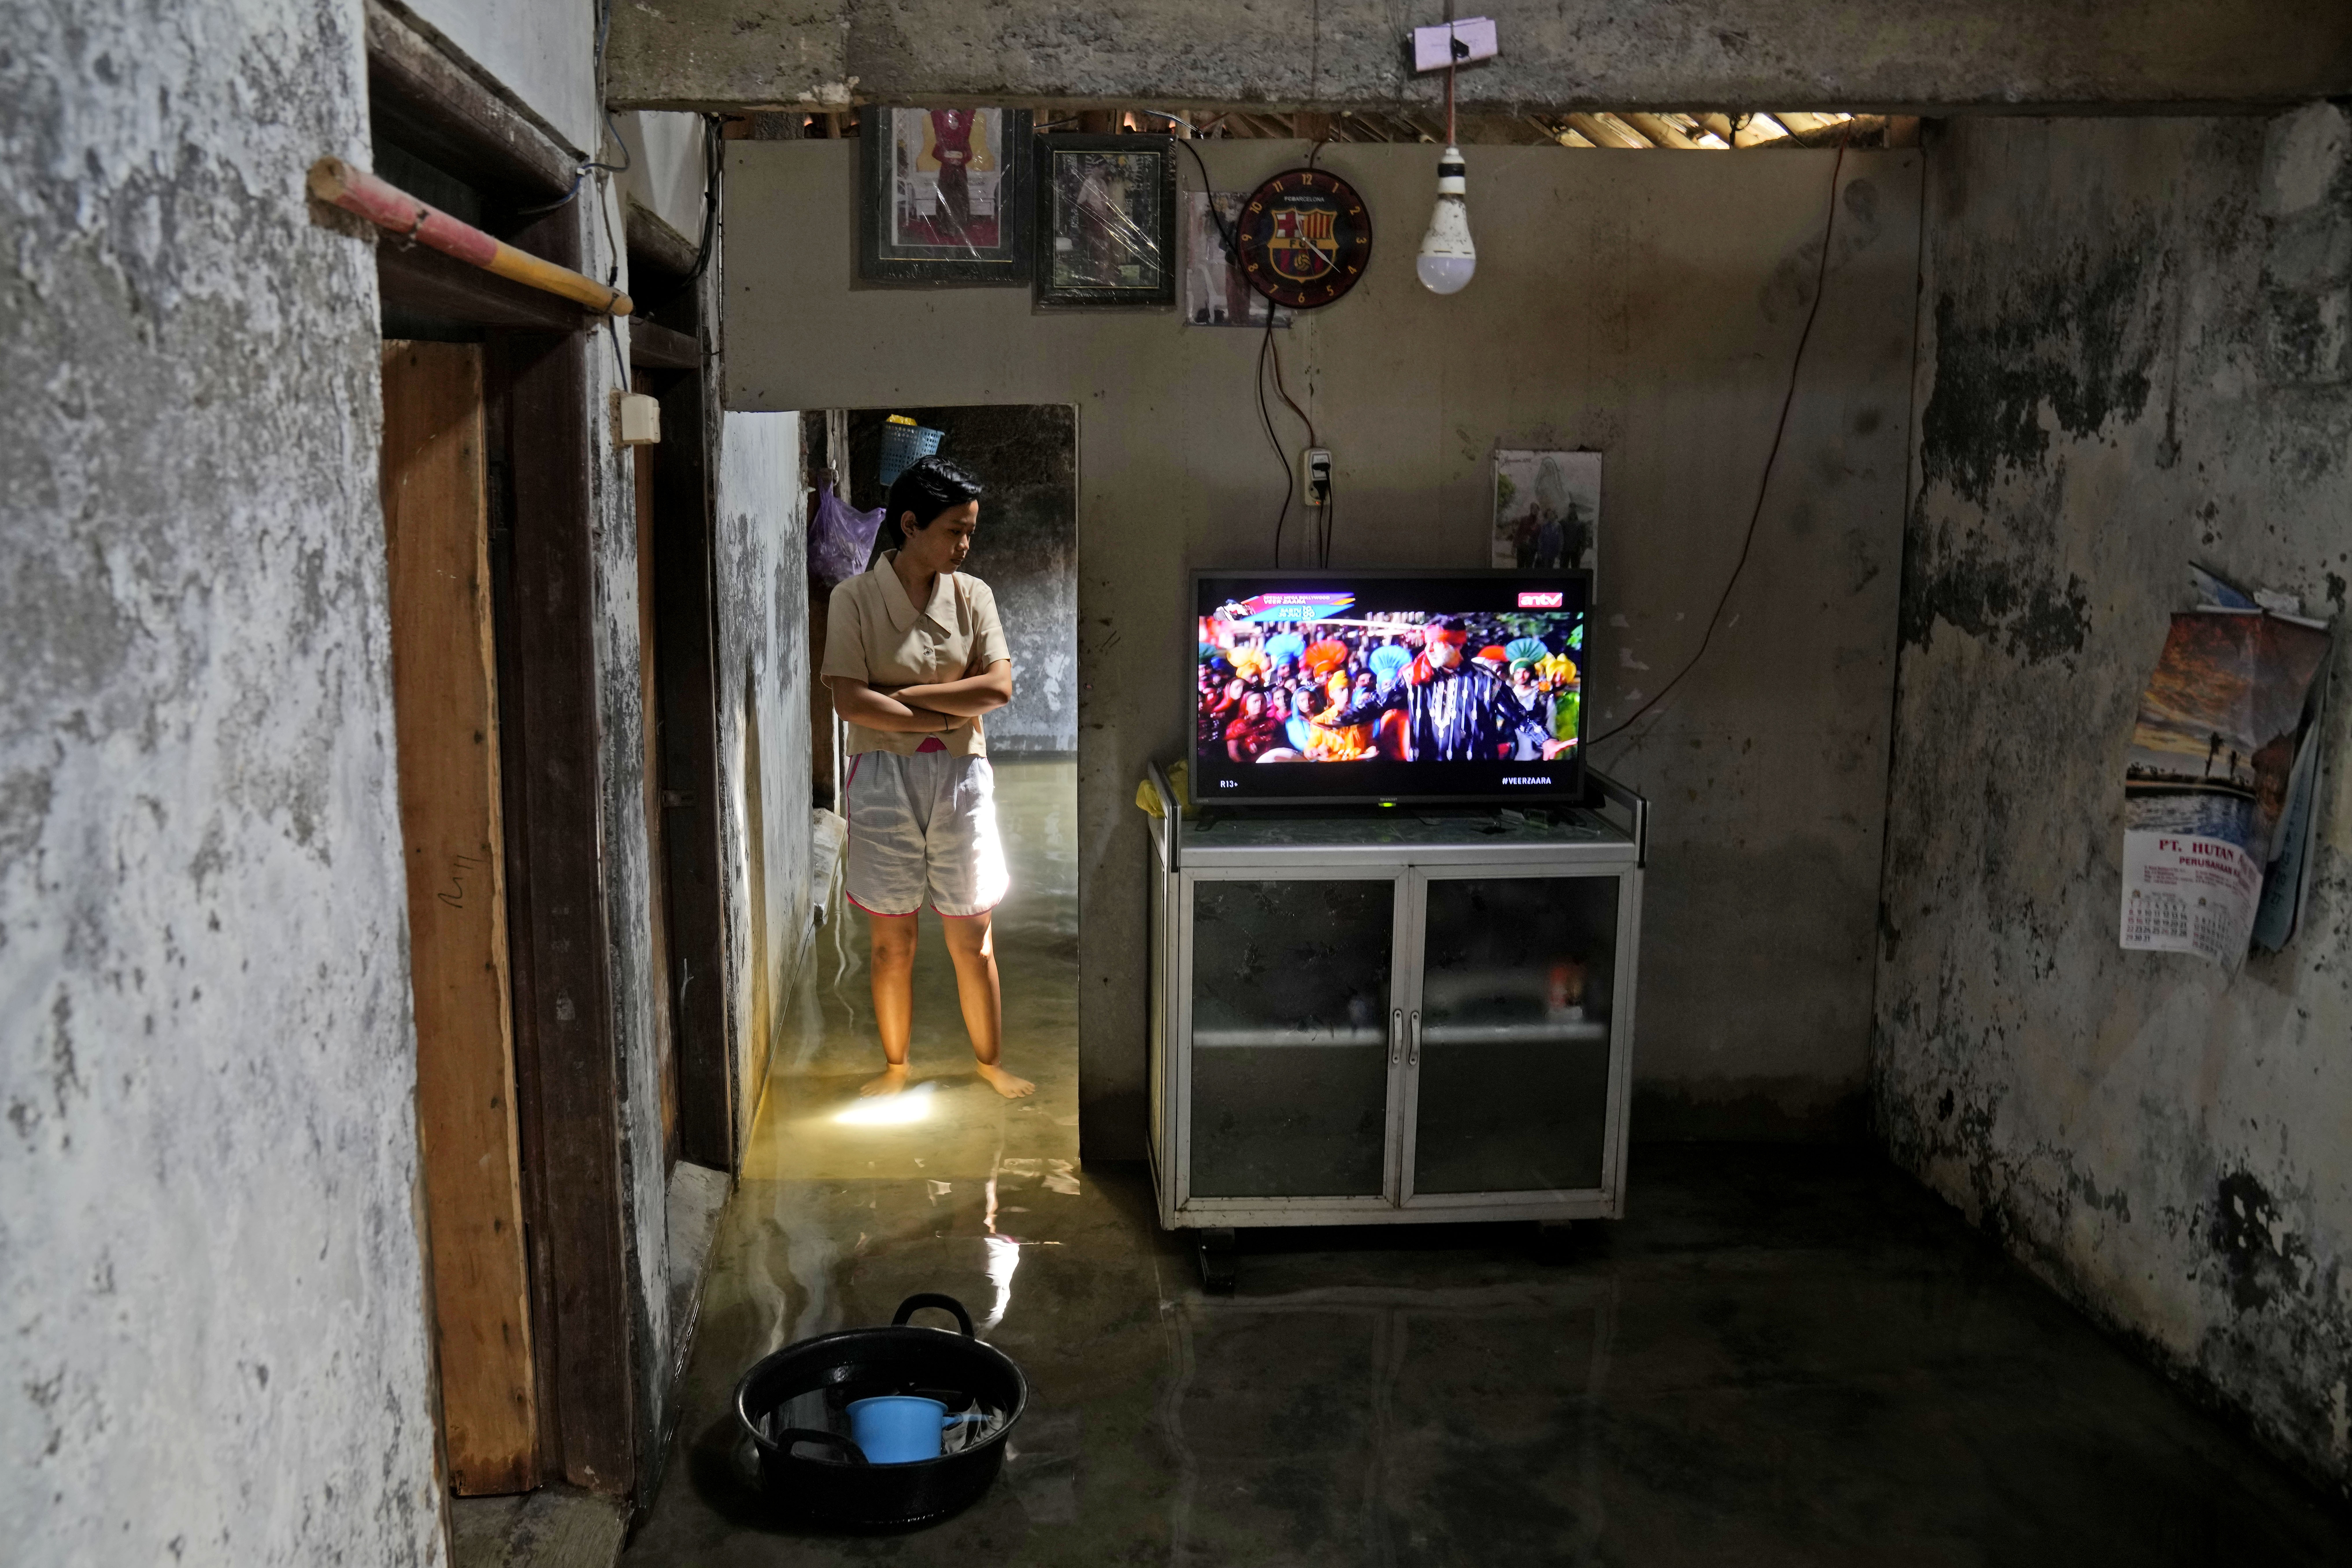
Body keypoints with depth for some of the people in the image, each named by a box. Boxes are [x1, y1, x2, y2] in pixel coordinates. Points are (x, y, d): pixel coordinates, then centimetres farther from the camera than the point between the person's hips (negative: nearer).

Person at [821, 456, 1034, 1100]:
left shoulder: (973, 595, 2)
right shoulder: (856, 598, -5)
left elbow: (998, 687, -9)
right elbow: (850, 702, -14)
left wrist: (901, 694, -13)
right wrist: (944, 716, -13)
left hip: (961, 780, 2)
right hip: (884, 780, -1)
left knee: (973, 940, 8)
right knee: (891, 943, 8)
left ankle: (991, 1062, 23)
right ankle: (895, 1066, 25)